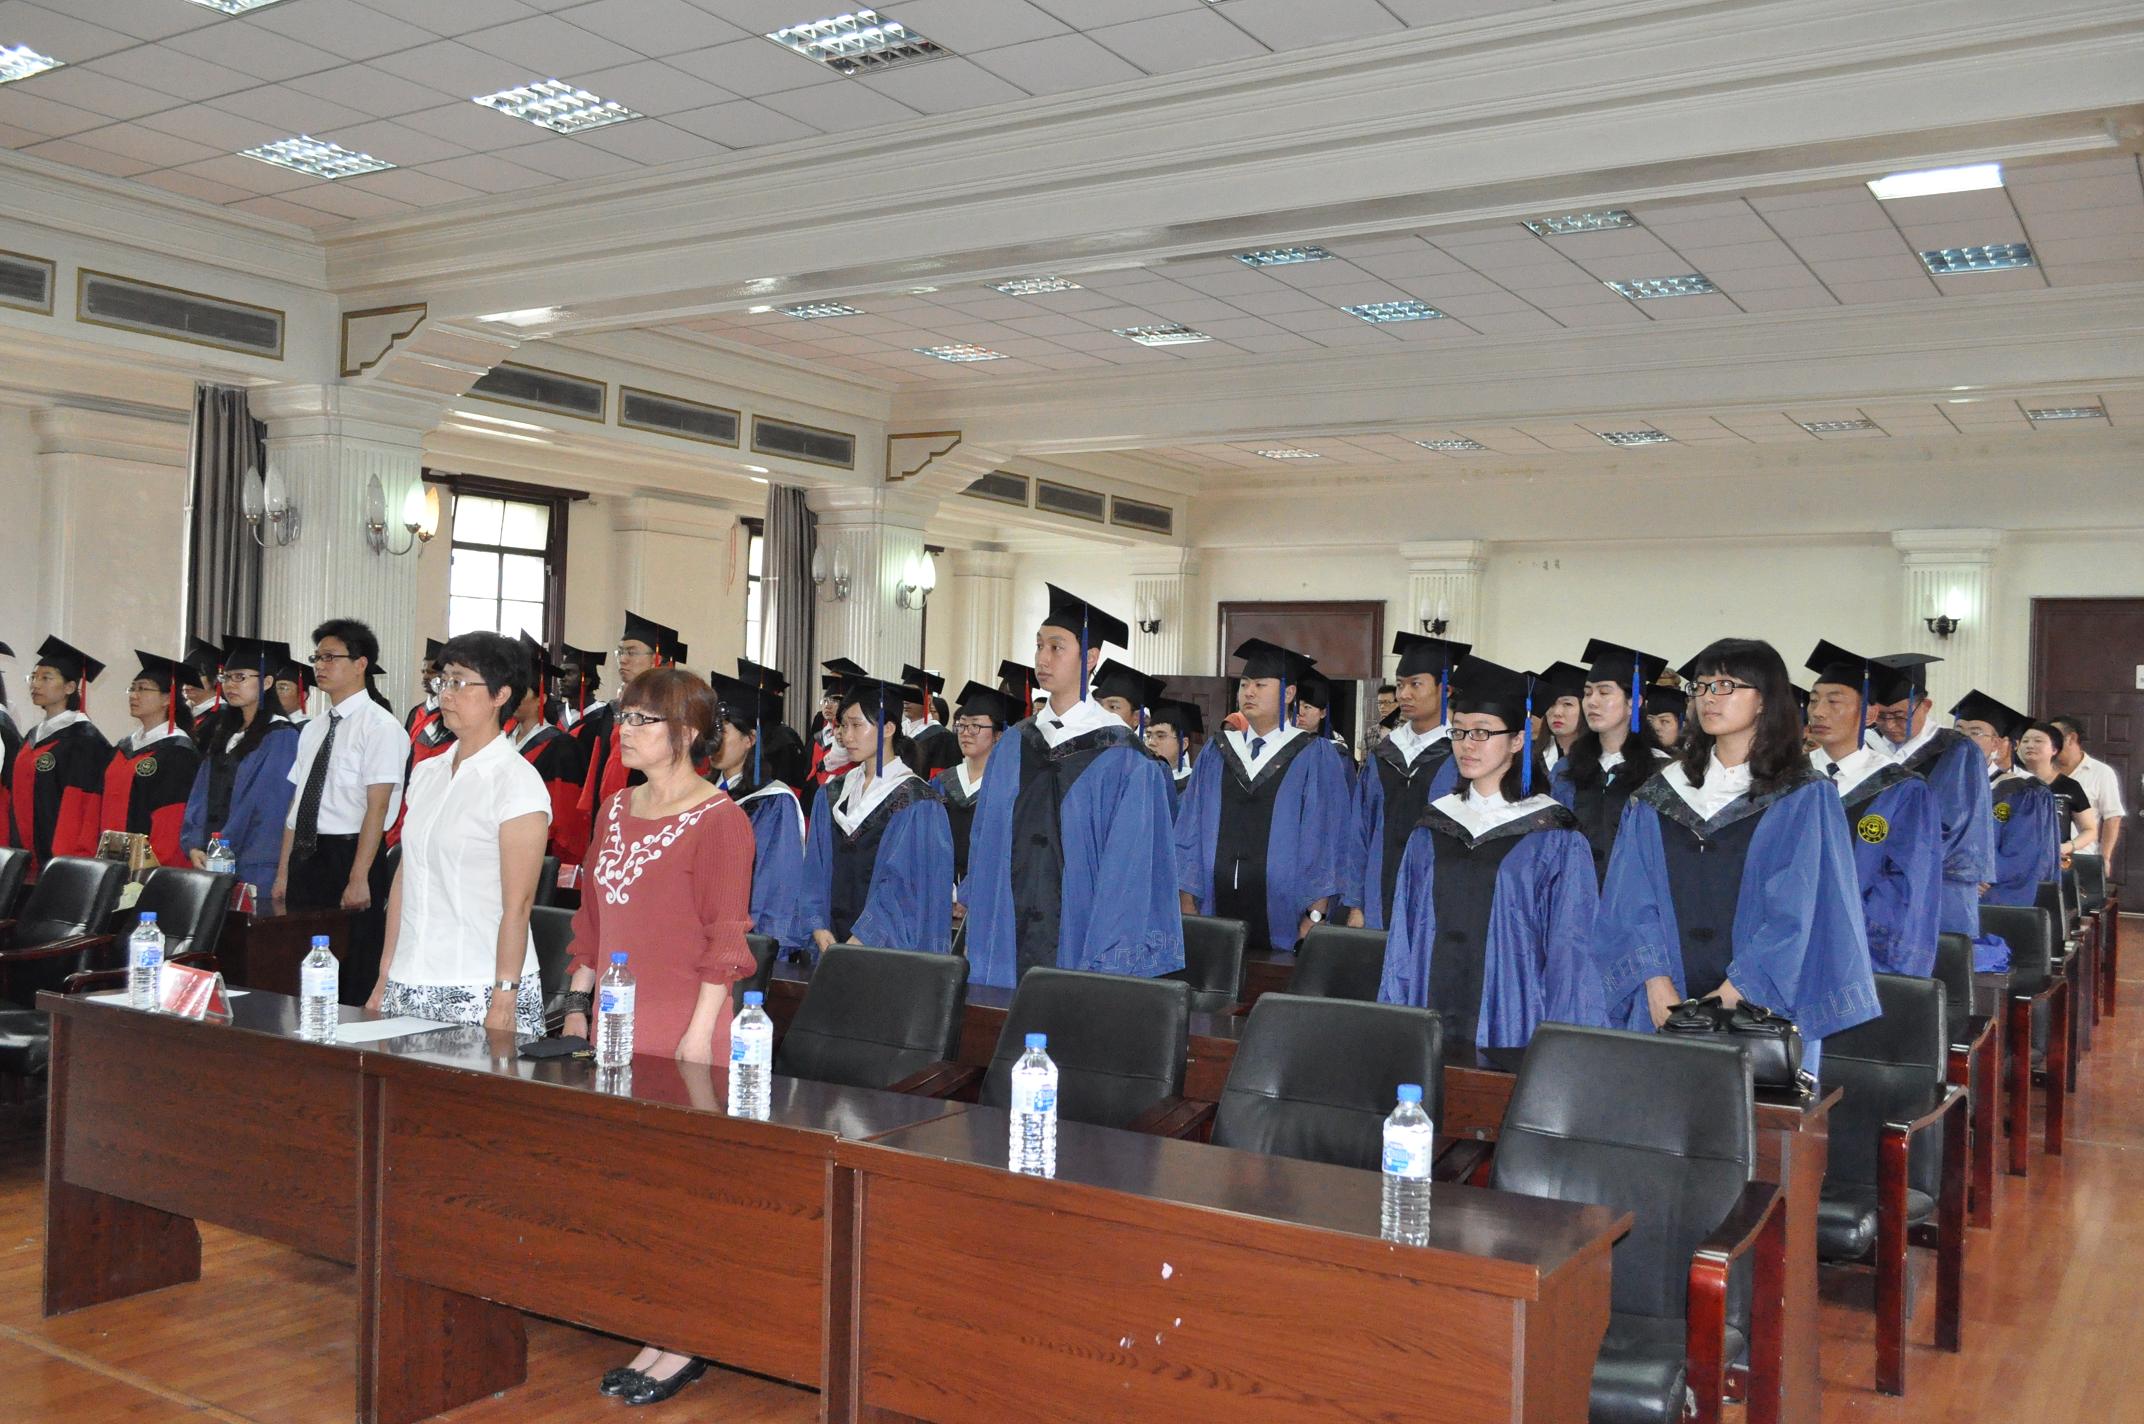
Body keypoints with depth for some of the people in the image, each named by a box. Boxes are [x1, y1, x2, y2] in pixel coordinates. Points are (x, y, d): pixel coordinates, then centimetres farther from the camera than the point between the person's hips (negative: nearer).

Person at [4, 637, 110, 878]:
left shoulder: (84, 739, -9)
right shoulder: (33, 737, 15)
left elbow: (85, 809, -15)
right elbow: (17, 799, 18)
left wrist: (66, 863, -20)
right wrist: (13, 849, 10)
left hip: (60, 859, -8)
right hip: (23, 859, 8)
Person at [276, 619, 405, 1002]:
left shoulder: (379, 726, -9)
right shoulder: (313, 729, 15)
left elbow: (377, 808, -15)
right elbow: (297, 803, 18)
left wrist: (359, 879, -19)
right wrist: (283, 873, 15)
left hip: (348, 855, -7)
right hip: (305, 858, 8)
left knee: (352, 981, -3)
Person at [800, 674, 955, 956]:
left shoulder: (917, 803, -8)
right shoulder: (829, 796, 11)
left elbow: (902, 882, -13)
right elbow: (816, 870, 9)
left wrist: (861, 940, -18)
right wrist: (818, 927, -5)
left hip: (888, 944, -5)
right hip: (832, 942, 5)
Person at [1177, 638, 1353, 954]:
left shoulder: (1315, 760, 1)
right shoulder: (1216, 756, 12)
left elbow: (1327, 841, -4)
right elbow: (1191, 831, 11)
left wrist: (1316, 915, -10)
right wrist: (1187, 904, 5)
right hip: (1218, 913, 3)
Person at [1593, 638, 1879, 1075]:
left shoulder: (1804, 799, -1)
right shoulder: (1659, 796, 9)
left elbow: (1795, 915, -9)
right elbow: (1632, 900, 3)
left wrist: (1726, 997, -16)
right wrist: (1660, 990, -11)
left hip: (1762, 1011, -3)